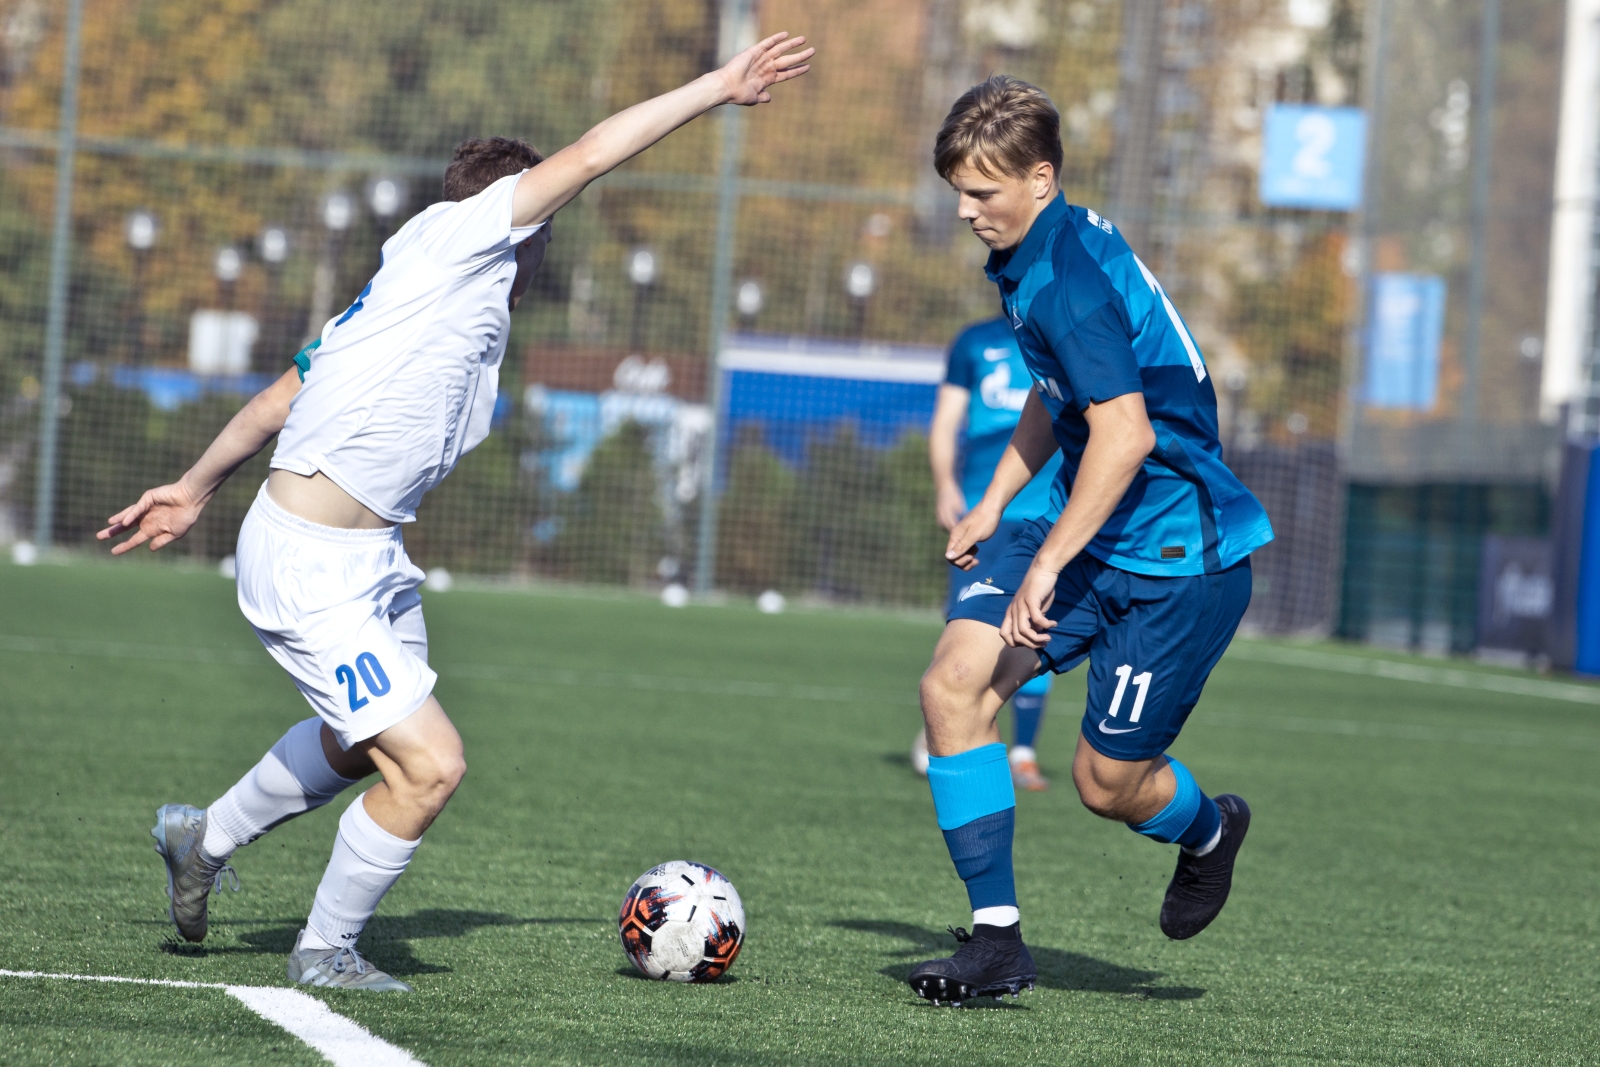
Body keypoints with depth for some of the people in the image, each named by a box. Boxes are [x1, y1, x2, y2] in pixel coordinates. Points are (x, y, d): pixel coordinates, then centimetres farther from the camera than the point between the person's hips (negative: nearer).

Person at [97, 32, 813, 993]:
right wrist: (719, 88, -9)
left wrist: (199, 489, 28)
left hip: (373, 560, 10)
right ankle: (326, 953, 9)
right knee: (430, 765, -12)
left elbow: (285, 396, 21)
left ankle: (206, 840, 50)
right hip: (310, 566, -10)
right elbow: (583, 160, -14)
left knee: (362, 746, 27)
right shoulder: (448, 235, -10)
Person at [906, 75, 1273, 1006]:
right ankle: (997, 937, -6)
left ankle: (1208, 832, 37)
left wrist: (1047, 566, -26)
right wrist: (994, 504, 23)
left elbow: (1124, 434, -30)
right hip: (1097, 533, 9)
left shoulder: (1068, 280, -23)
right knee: (955, 682, -10)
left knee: (1109, 781, 1)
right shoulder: (1036, 256, 8)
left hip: (1179, 559, -9)